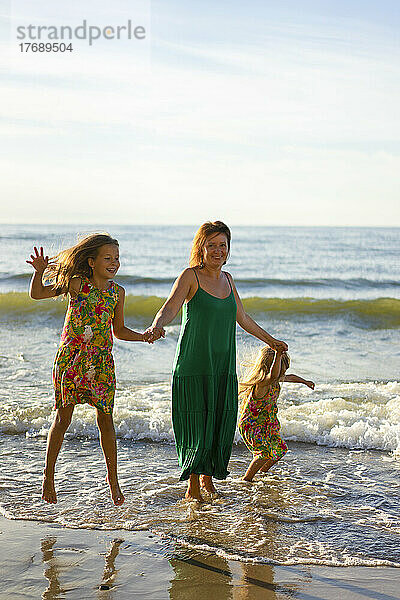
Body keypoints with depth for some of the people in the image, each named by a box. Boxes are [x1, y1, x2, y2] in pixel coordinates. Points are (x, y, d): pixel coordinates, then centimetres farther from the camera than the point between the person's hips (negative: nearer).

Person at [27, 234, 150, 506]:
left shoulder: (118, 292, 5)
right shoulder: (76, 284, -3)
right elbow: (37, 294, 5)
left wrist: (143, 336, -3)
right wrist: (40, 272, -13)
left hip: (100, 361, 2)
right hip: (70, 357, -2)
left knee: (105, 418, 4)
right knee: (63, 416, 3)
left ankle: (113, 477, 17)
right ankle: (49, 474, 17)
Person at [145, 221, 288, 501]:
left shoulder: (226, 278, 12)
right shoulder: (190, 276, -6)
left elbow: (242, 318, 24)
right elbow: (170, 307, -22)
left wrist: (270, 339, 33)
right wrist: (157, 326, -44)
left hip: (223, 364, 6)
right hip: (194, 363, -5)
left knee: (221, 422, 5)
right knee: (196, 423, -5)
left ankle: (208, 479, 22)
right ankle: (192, 488, 6)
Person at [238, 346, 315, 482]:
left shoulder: (275, 381, 0)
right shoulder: (263, 382, -29)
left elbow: (290, 377, 23)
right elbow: (273, 375, -54)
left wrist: (305, 382, 37)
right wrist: (278, 355, -65)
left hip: (266, 424, 10)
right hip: (251, 425, -10)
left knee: (280, 449, 17)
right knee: (265, 452, -21)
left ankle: (263, 471, 39)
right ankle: (247, 479, -8)